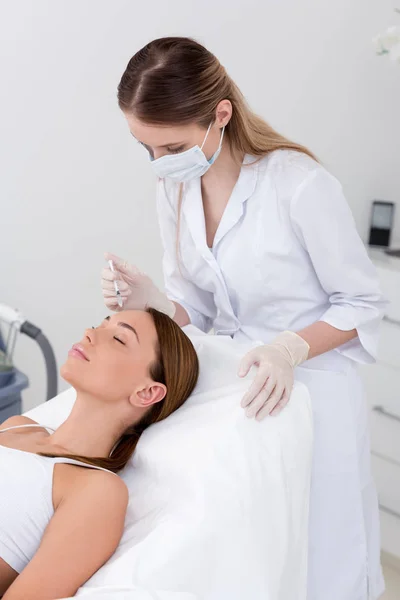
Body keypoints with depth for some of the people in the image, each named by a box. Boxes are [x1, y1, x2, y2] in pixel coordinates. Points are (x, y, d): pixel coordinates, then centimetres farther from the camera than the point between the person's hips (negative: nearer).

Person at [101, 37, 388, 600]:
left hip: (310, 388, -5)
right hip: (231, 385, 5)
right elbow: (198, 307, 5)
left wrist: (288, 349, -24)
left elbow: (363, 303, -10)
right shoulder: (174, 187, -1)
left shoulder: (300, 183, -21)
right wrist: (152, 301, -16)